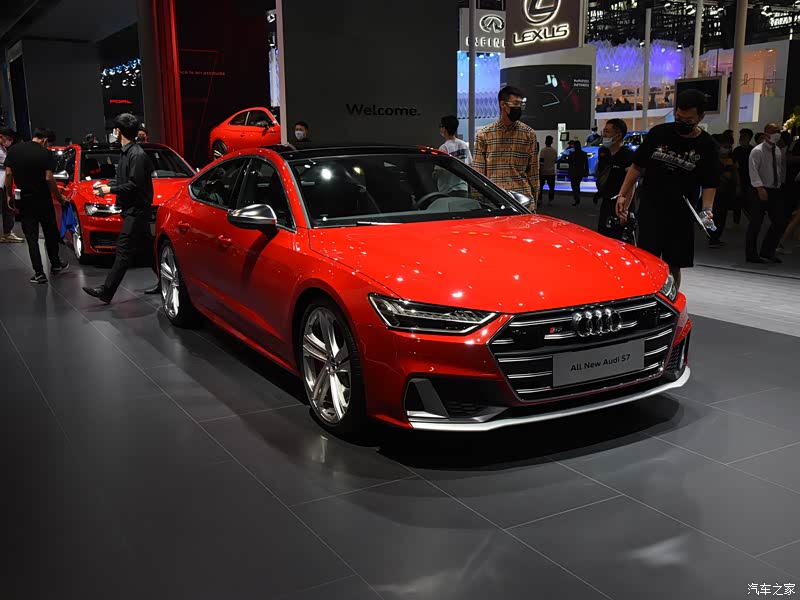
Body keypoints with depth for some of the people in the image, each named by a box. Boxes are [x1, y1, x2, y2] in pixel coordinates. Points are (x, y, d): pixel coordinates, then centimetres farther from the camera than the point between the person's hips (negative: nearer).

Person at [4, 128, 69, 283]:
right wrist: (59, 197, -3)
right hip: (43, 200, -2)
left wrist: (9, 195, 9)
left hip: (25, 200, 2)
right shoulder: (46, 154, -10)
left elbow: (8, 174, 0)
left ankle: (39, 273, -2)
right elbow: (49, 178, -14)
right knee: (50, 233, 17)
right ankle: (55, 264, 28)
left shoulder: (13, 150, 1)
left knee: (31, 237, 3)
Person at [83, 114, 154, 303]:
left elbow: (134, 185, -20)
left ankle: (106, 291, -14)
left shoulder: (137, 155, -16)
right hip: (132, 209, 10)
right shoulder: (127, 152, 15)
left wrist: (110, 190, -12)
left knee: (124, 250, -11)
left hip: (136, 210, -10)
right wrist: (106, 185, 16)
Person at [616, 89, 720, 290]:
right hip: (650, 210, 0)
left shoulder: (706, 146, -1)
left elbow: (709, 184, 1)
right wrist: (623, 195, 1)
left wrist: (707, 208, -16)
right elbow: (637, 166, 7)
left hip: (681, 215, 1)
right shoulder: (659, 133, 1)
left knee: (674, 266, 7)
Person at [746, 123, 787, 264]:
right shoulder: (757, 151, -8)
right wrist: (760, 188, -24)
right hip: (762, 191, -7)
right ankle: (751, 254, 9)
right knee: (755, 223, -1)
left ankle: (767, 251, 18)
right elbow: (753, 171, -16)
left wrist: (783, 184, 10)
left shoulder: (778, 151, 12)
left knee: (780, 222, 4)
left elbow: (782, 169, 18)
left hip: (776, 191, 7)